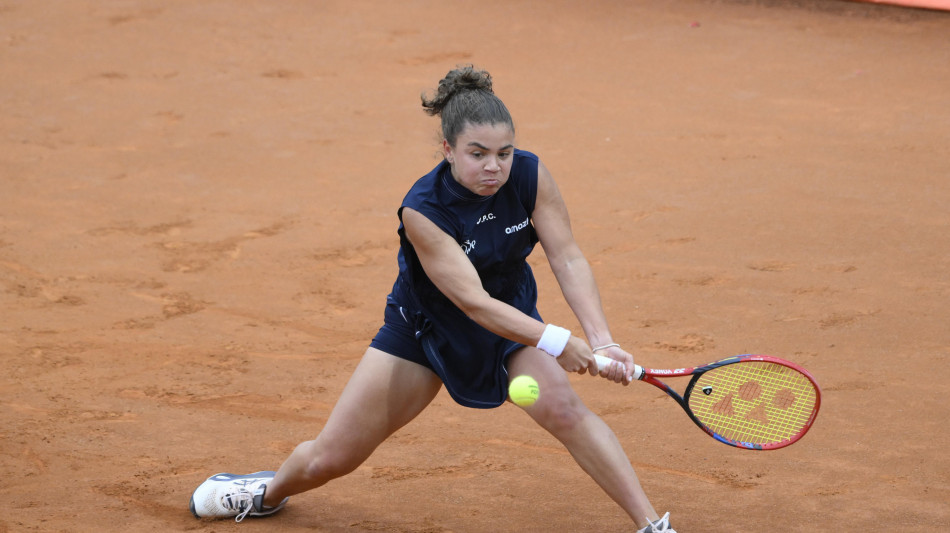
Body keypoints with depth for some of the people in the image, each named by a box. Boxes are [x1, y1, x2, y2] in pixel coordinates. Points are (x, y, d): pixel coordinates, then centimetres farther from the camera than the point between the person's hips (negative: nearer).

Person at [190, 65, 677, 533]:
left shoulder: (529, 175, -23)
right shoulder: (422, 210, -32)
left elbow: (568, 258, -22)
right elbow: (472, 301, -36)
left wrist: (602, 341, -36)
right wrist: (554, 341, -45)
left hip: (512, 313, 2)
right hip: (425, 324, -2)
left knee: (561, 407, -27)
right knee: (330, 457, 3)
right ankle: (271, 492, 38)